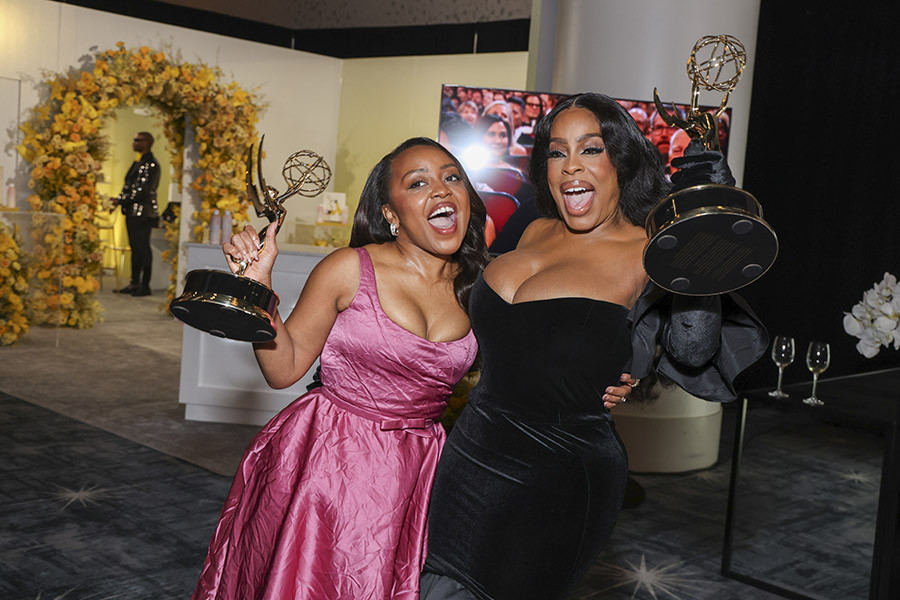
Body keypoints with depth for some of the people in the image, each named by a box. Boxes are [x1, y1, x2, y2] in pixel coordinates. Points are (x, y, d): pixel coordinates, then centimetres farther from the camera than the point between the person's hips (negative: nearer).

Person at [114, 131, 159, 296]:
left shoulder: (151, 164, -14)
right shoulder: (138, 162, 16)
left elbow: (142, 191, -19)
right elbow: (129, 186, 20)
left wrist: (120, 200, -15)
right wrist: (118, 200, 5)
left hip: (143, 213, -9)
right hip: (133, 212, 9)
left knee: (143, 248, -4)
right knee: (135, 248, 12)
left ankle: (145, 286, 1)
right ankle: (134, 284, 18)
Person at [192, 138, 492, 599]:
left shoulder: (476, 286, 0)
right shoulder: (350, 270, -11)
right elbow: (284, 369, -7)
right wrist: (259, 287, -19)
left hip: (413, 475, 3)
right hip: (326, 460, -3)